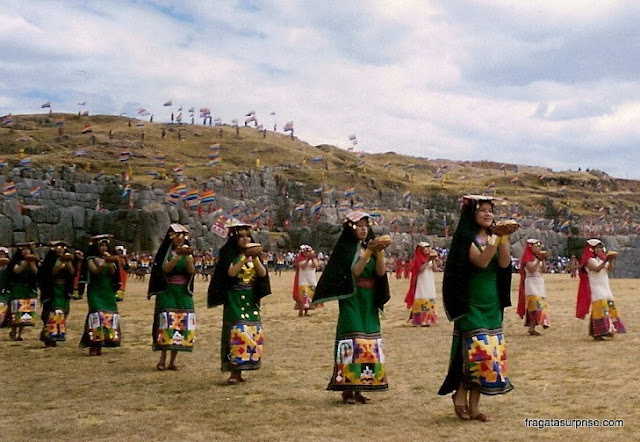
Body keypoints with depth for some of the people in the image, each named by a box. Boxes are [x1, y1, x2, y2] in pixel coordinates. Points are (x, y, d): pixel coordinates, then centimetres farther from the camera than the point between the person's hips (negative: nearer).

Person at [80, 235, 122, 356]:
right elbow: (95, 272, -16)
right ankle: (93, 346, -11)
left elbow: (113, 274, 1)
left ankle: (99, 345, 6)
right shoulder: (91, 259, 1)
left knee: (109, 315, -2)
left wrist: (110, 263, -12)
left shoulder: (109, 259, 13)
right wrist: (105, 263, -27)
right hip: (95, 292, -5)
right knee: (97, 315, -14)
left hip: (108, 291, 5)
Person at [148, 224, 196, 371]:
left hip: (184, 294, 3)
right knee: (167, 324, -12)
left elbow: (192, 271, -4)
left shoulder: (187, 251, 11)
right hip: (167, 293, -3)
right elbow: (165, 269, -16)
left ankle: (173, 360, 4)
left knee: (182, 325, -2)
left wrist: (188, 256, -19)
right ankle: (162, 358, -3)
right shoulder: (165, 252, 3)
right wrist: (178, 255, -25)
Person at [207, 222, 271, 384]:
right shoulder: (228, 254, -3)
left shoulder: (253, 252, 10)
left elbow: (263, 273, -3)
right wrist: (245, 257, -25)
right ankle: (233, 373, -10)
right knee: (236, 333, -13)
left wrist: (255, 258, -17)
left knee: (252, 334, 2)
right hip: (234, 300, -5)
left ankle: (239, 371, 9)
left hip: (251, 300, 5)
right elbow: (231, 272, -19)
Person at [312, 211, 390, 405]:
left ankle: (359, 388, 10)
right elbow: (354, 272, -18)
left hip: (369, 305, 6)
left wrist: (379, 252, -17)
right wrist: (368, 252, -24)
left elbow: (381, 272, -2)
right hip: (351, 303, -6)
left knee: (368, 345, 4)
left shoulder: (370, 246, 12)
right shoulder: (345, 249, -3)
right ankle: (347, 389, -3)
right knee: (352, 344, -9)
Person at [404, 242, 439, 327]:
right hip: (421, 284, -6)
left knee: (430, 301, 6)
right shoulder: (418, 259, -5)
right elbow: (420, 269, -18)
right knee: (422, 301, -10)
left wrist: (433, 260, -9)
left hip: (430, 283, 6)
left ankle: (428, 319, 12)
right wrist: (427, 260, -18)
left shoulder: (430, 257, 12)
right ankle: (421, 321, -11)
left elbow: (435, 269, 3)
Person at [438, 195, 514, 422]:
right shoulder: (466, 238, -7)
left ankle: (473, 406, 12)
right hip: (471, 304, -6)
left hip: (492, 305, 6)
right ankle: (460, 394, 8)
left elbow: (504, 264, -6)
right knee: (478, 350, -13)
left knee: (490, 351, 5)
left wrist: (503, 238, -17)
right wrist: (497, 239, -29)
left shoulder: (494, 238, 10)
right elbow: (481, 261, -23)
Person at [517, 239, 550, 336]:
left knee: (540, 305, 2)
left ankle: (532, 327, 4)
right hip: (531, 283, -8)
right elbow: (531, 269, -20)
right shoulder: (527, 257, -7)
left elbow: (544, 270, 9)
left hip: (539, 284, 8)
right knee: (535, 305, -17)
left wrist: (543, 260, -1)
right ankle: (532, 327, -17)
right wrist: (539, 260, -21)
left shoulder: (538, 257, 16)